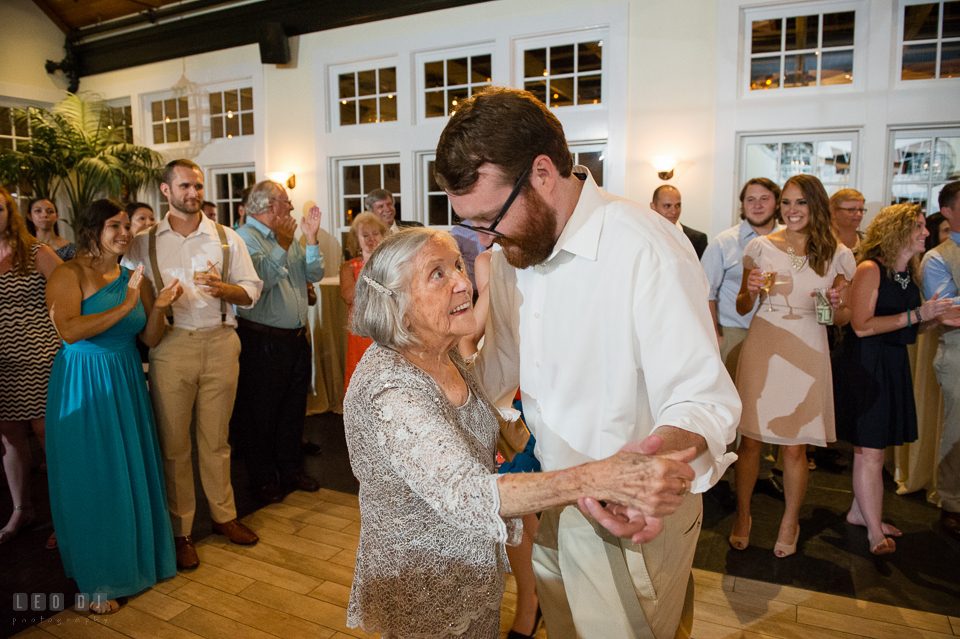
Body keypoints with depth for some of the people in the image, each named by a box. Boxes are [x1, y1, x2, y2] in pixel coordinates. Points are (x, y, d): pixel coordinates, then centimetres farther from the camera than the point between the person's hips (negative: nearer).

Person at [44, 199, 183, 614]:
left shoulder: (133, 278, 7)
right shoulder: (69, 273, -10)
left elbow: (151, 339, 5)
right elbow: (70, 330, -25)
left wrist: (158, 307, -12)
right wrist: (125, 306, -25)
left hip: (127, 381, 5)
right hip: (82, 384, -5)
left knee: (134, 471, 12)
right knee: (93, 480, 4)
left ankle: (137, 554, 32)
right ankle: (98, 582, 20)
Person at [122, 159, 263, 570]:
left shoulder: (226, 238, 9)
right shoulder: (143, 243, 9)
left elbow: (251, 290, 5)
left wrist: (221, 288, -14)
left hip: (219, 343, 1)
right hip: (170, 347, 0)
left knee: (216, 439, 10)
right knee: (173, 443, 4)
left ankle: (223, 515, 26)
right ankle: (179, 530, 18)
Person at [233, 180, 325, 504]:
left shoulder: (288, 237, 15)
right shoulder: (244, 237, -10)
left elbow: (314, 275, 8)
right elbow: (260, 280, -24)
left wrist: (311, 240, -2)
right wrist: (282, 245, -24)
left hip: (296, 337, 8)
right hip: (262, 340, -8)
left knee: (293, 408, 16)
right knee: (261, 413, 5)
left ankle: (291, 470, 31)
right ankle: (263, 478, 21)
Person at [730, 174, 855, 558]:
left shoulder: (837, 256, 4)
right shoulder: (760, 247, 3)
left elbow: (845, 319, 9)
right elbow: (742, 308, 9)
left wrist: (836, 304, -12)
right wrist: (750, 291, -12)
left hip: (807, 353, 0)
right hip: (761, 349, 0)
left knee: (795, 446, 6)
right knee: (750, 438, 4)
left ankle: (790, 523, 28)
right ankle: (742, 516, 25)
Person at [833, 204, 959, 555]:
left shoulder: (909, 273, 12)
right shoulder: (870, 269, -13)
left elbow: (904, 326, 20)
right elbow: (862, 326, -20)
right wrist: (917, 314, -19)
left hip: (894, 363, 8)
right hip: (866, 364, -8)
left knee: (872, 448, 15)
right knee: (870, 451, 0)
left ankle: (859, 511, 29)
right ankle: (874, 530, 12)